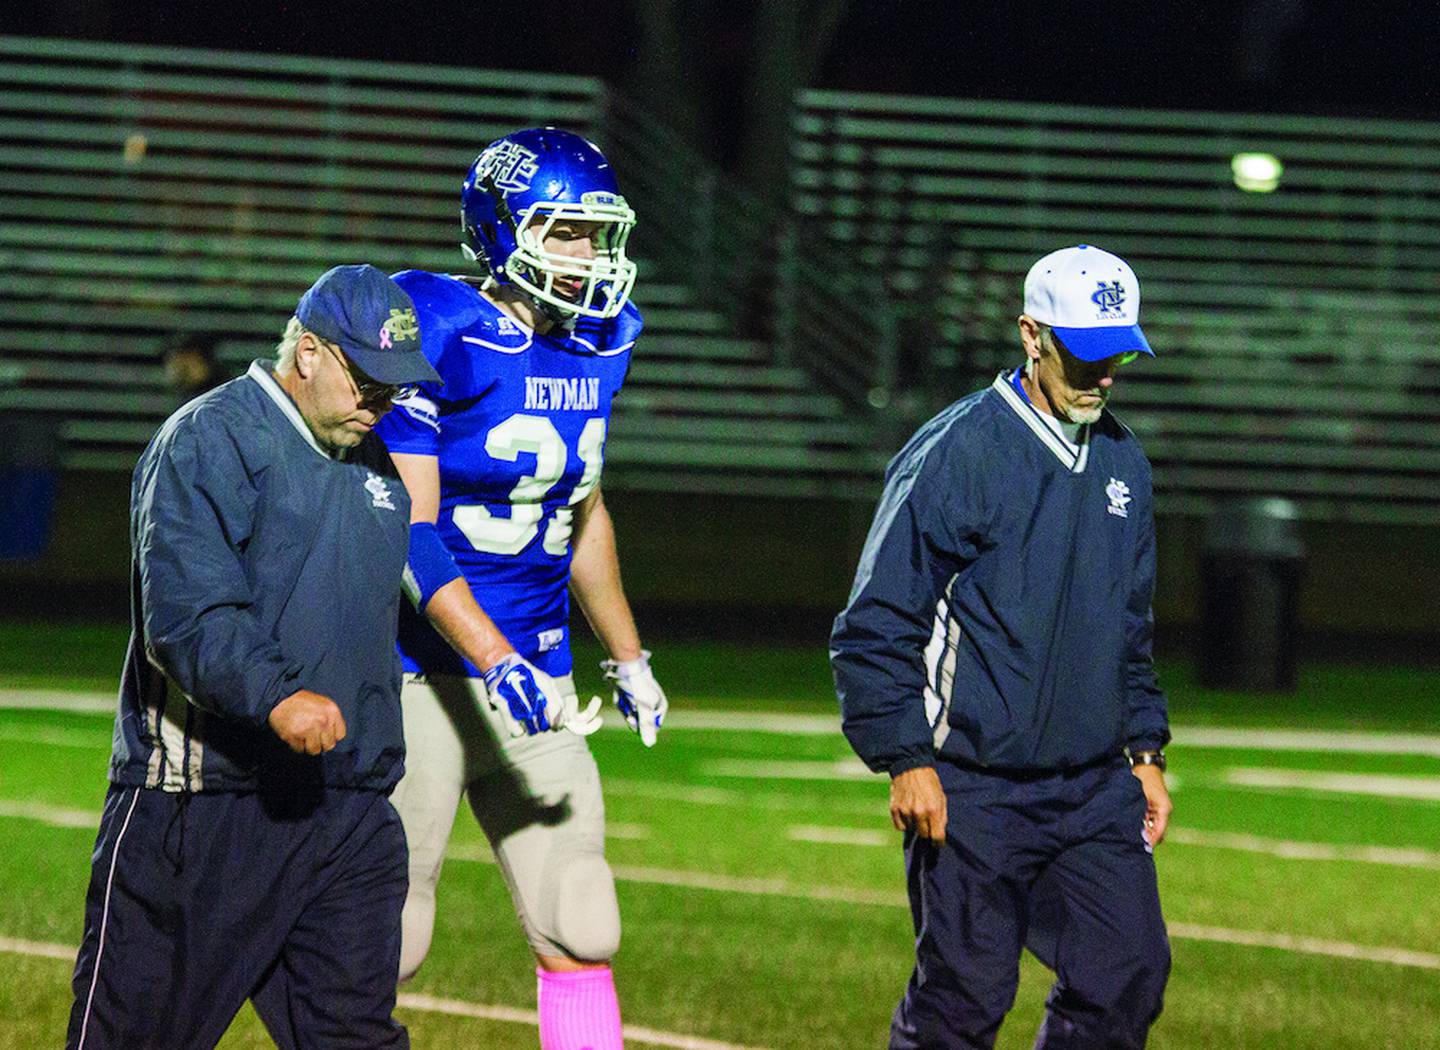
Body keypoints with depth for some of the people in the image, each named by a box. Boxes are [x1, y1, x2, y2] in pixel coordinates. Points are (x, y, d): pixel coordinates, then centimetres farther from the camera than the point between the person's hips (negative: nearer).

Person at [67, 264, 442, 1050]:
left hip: (348, 817, 7)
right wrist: (276, 697, -37)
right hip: (205, 807, -7)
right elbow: (186, 615, -22)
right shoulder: (211, 440, -9)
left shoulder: (370, 462, 18)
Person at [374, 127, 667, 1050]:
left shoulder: (597, 345, 7)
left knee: (581, 937, 3)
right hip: (421, 673, -6)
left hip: (536, 671, 6)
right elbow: (408, 529, -20)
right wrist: (498, 665, -27)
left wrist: (628, 656, 27)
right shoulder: (435, 335, -15)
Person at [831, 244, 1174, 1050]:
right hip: (976, 793, -6)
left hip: (1098, 791, 6)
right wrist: (905, 760, -14)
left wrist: (1145, 749, 17)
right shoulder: (959, 452, -10)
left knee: (1128, 980, -1)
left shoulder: (1123, 462, 12)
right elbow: (877, 624, -9)